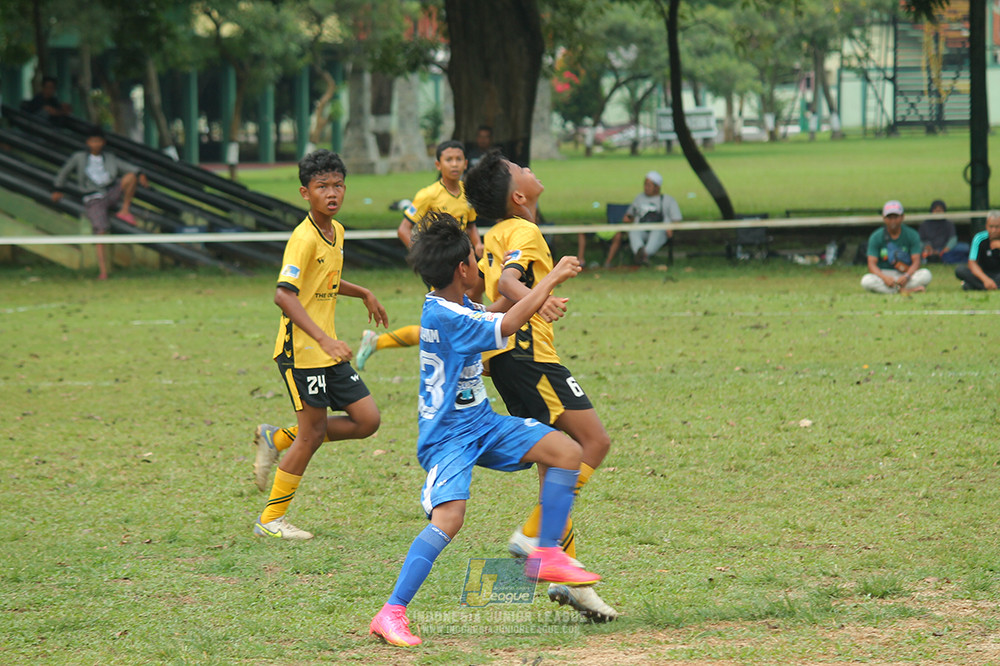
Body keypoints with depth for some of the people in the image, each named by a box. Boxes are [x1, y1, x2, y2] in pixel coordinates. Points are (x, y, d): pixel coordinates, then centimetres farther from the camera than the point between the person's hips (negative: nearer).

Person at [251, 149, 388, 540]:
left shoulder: (336, 231, 10)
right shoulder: (304, 238, -18)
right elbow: (284, 294, -29)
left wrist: (363, 294, 28)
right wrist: (324, 339, -35)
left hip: (328, 351, 8)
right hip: (301, 350, -8)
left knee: (367, 421, 5)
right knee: (313, 432, -4)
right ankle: (270, 519, 9)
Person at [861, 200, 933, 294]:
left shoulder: (912, 235, 0)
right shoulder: (876, 237, -2)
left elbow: (916, 262, -9)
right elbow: (871, 264, -10)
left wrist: (906, 276, -30)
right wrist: (885, 278, -30)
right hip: (884, 274, 0)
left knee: (926, 275, -30)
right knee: (866, 281, -34)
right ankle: (907, 290, -34)